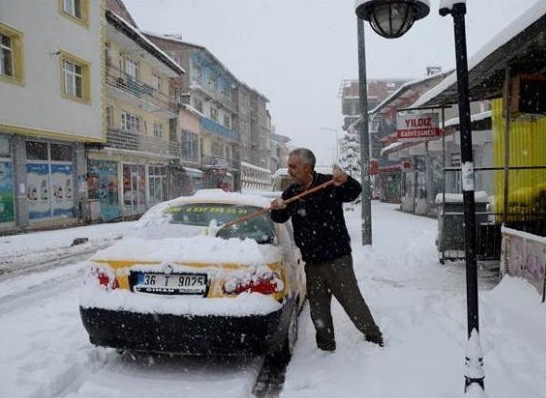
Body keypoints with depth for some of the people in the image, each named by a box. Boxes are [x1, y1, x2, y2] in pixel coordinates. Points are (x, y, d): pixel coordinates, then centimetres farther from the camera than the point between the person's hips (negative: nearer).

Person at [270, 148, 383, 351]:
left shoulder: (328, 184, -10)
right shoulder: (290, 193, 7)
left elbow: (355, 192, -22)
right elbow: (280, 218, 9)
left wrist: (346, 181, -45)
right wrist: (277, 209, -15)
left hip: (337, 258, -5)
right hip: (312, 262, 5)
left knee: (352, 301, 2)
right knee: (318, 308, 13)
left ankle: (374, 338, 23)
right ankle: (326, 346, 29)